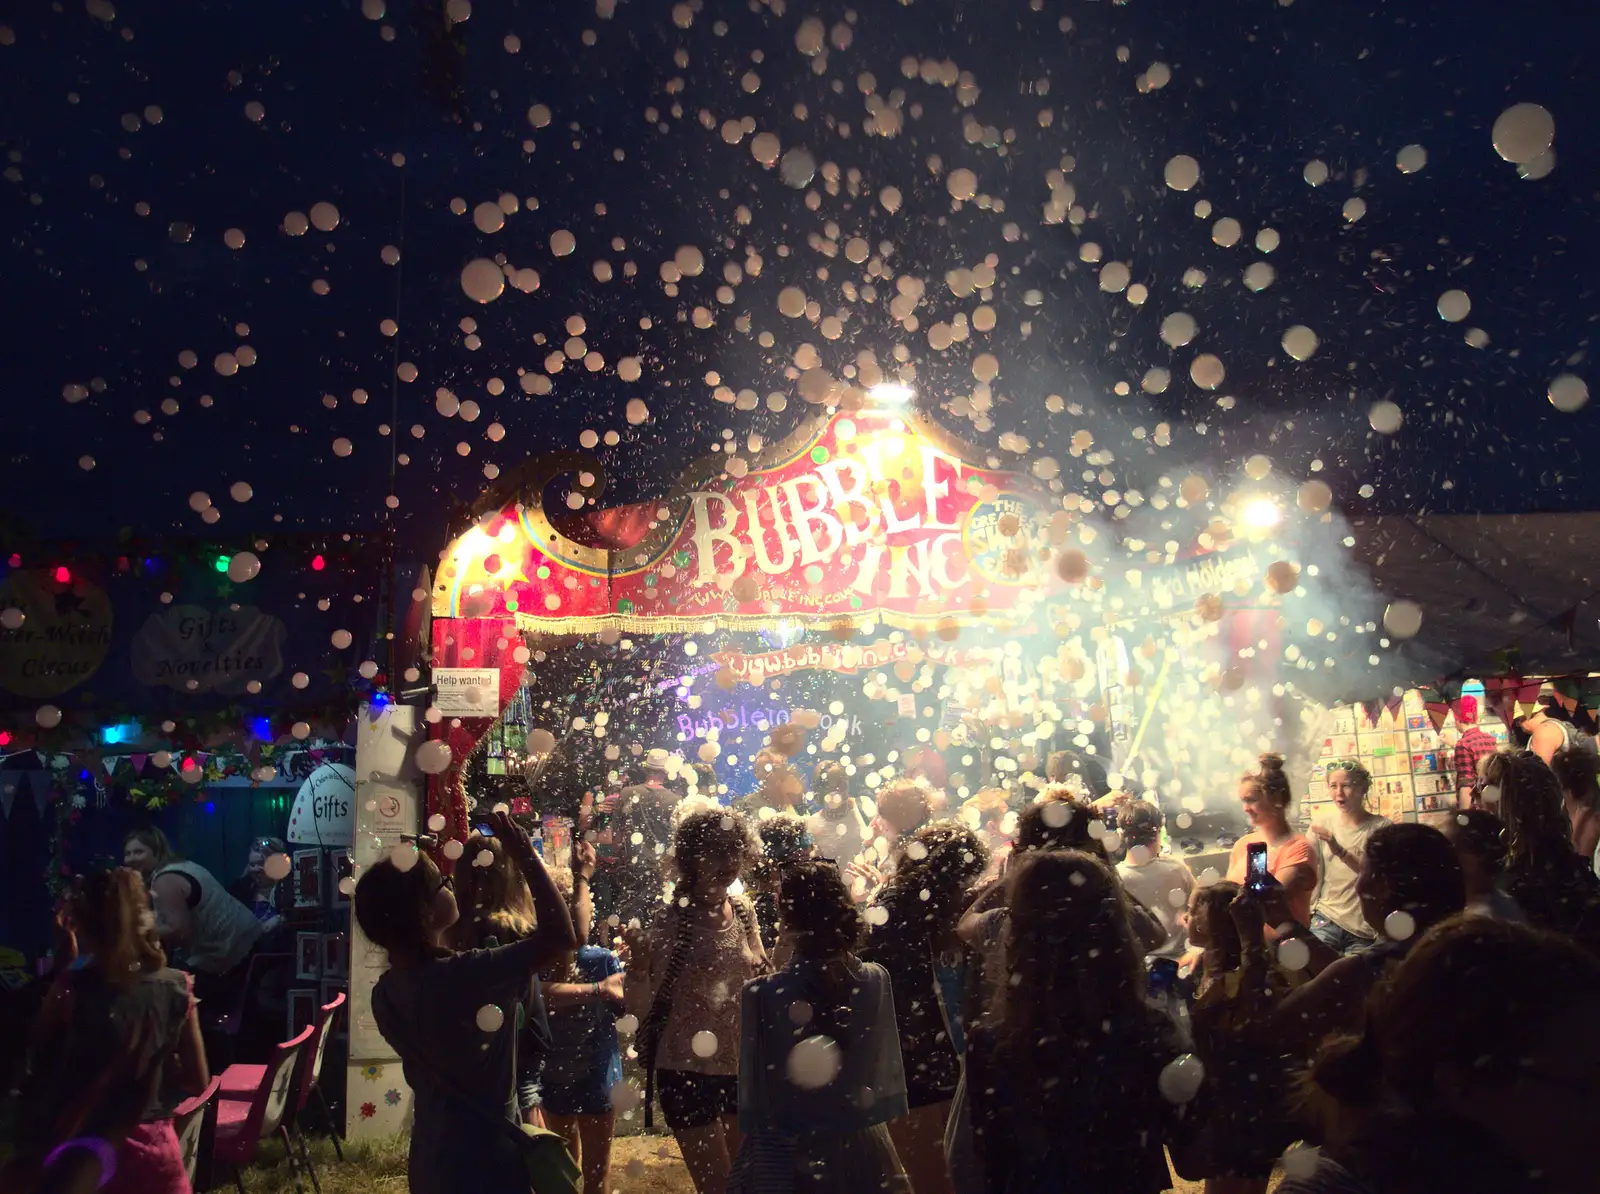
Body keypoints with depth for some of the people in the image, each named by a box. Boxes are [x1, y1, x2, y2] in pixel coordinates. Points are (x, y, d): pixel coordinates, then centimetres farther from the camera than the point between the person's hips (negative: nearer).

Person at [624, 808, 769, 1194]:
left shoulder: (743, 911, 0)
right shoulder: (671, 925, -16)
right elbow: (640, 1007, -15)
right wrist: (638, 965, -33)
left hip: (740, 1068, 6)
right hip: (688, 1073, -6)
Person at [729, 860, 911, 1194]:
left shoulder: (762, 995, -19)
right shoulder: (876, 981, -10)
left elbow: (754, 1095, -11)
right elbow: (888, 1075, 0)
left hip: (788, 1158, -3)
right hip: (862, 1151, 3)